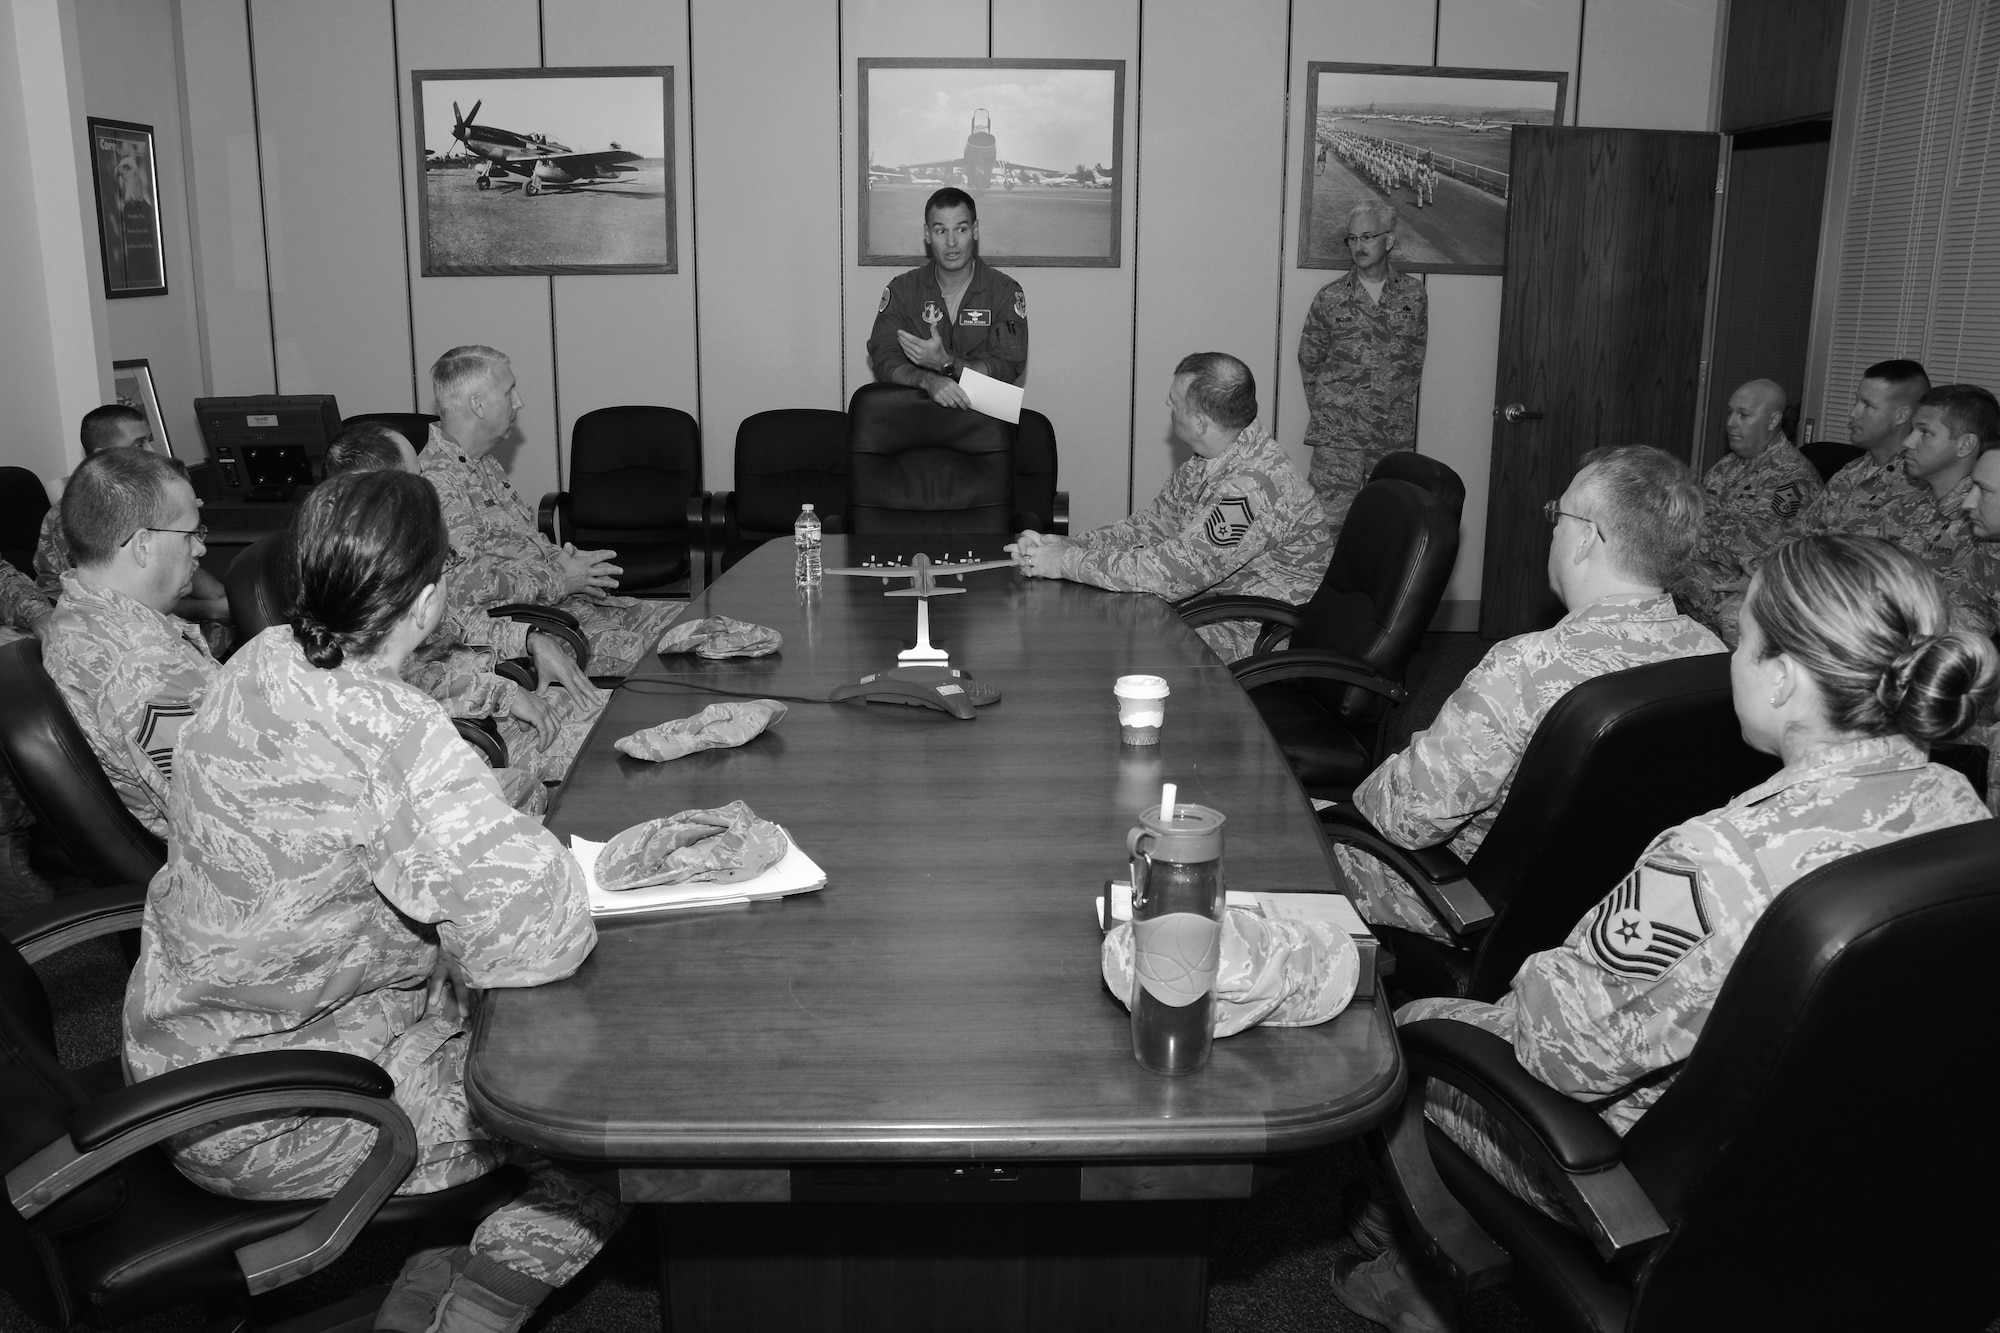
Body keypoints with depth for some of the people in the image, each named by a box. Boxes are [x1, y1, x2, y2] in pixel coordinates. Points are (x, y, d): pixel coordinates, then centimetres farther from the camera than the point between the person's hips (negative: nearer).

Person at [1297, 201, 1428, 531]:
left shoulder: (1414, 293, 6)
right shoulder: (1330, 298, 1)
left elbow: (1416, 357, 14)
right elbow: (1309, 361, 9)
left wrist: (1397, 403, 10)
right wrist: (1327, 411, 8)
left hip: (1395, 433, 2)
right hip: (1337, 434, -2)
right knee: (1331, 522, -8)